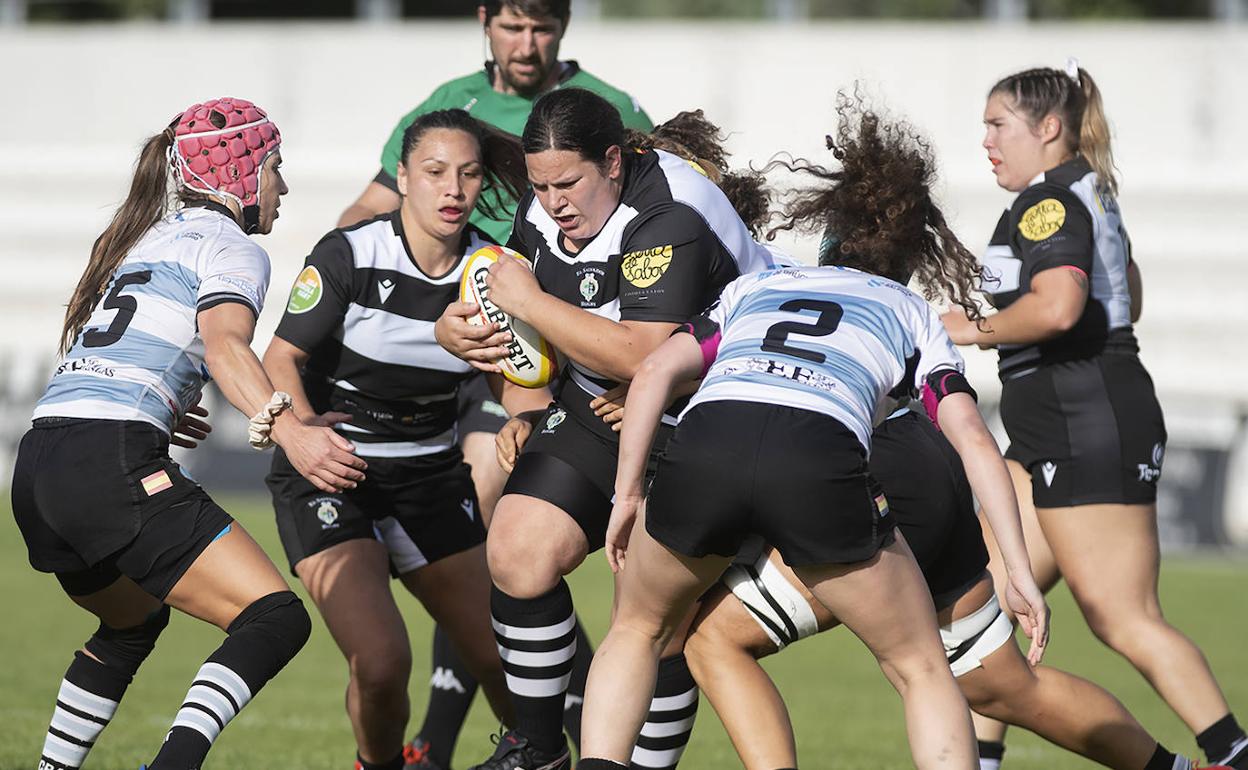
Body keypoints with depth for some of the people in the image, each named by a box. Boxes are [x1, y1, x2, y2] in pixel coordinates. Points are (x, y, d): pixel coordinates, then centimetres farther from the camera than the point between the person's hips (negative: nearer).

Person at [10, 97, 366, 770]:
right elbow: (224, 344, -19)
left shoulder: (141, 238, 26)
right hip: (114, 464, -9)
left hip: (36, 466, 9)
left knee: (133, 621, 33)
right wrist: (286, 431, -33)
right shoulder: (229, 246, 2)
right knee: (277, 618, -14)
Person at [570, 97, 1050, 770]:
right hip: (822, 463, -2)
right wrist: (1019, 572, 13)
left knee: (637, 629, 30)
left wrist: (627, 495, 23)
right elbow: (973, 440, 16)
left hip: (701, 448, 2)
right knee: (921, 669, 15)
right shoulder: (912, 312, 30)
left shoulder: (755, 285, 36)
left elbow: (653, 374, 22)